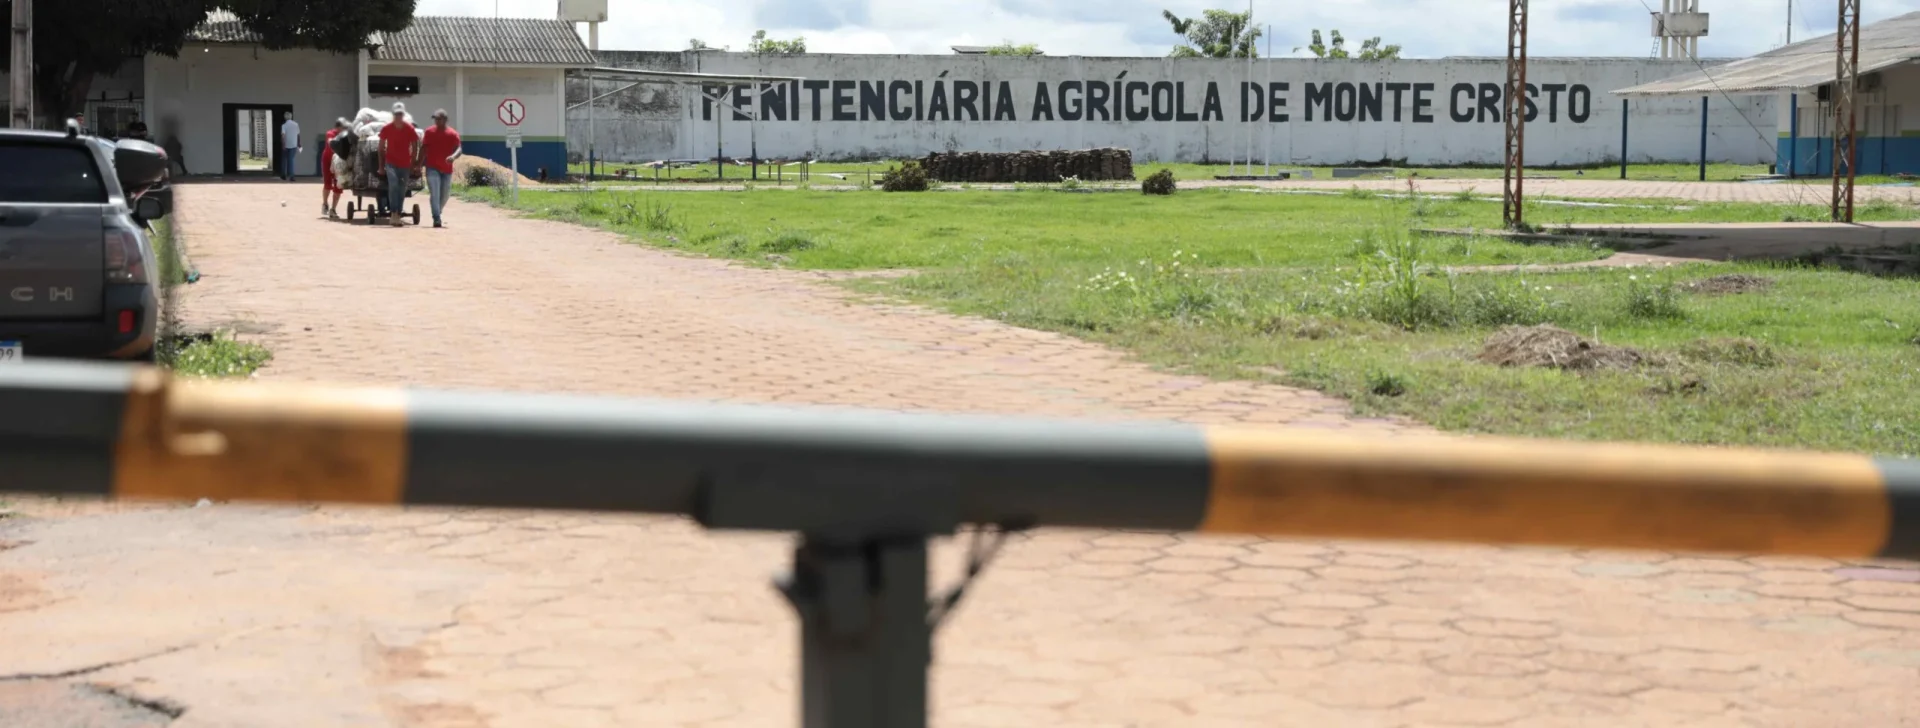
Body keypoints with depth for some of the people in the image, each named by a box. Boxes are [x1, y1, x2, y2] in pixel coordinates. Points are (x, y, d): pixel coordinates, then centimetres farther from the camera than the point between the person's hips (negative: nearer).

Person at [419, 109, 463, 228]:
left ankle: (437, 216, 35)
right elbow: (423, 149, 7)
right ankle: (437, 219, -21)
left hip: (447, 170, 2)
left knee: (444, 196, 13)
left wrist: (453, 156, -32)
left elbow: (458, 149, -10)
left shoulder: (453, 134, -1)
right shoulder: (429, 132, 2)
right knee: (435, 194, -15)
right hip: (432, 168, -2)